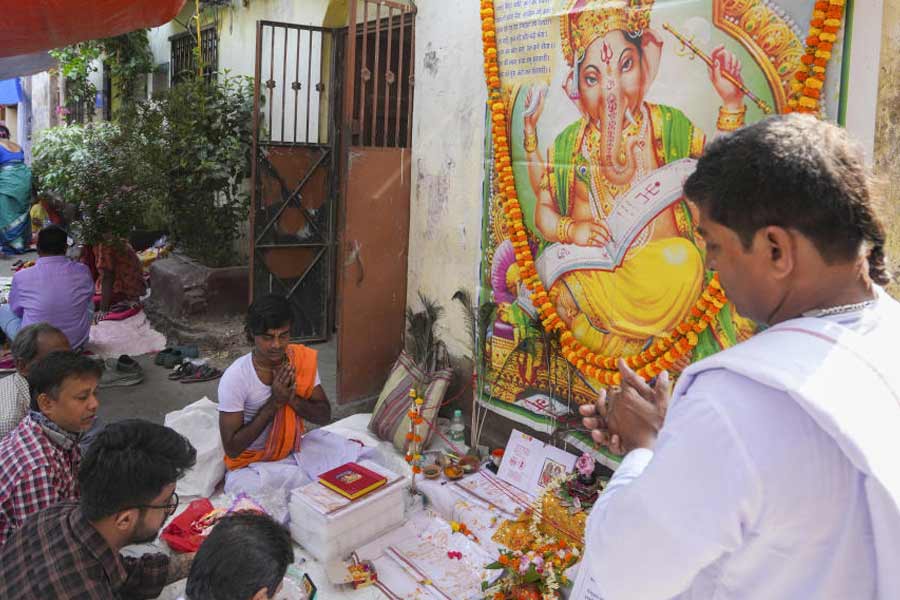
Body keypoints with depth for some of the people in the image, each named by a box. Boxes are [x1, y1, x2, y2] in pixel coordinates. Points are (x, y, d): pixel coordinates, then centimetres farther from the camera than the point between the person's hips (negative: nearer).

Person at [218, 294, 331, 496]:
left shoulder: (303, 360, -7)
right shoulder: (235, 378, -20)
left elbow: (324, 415, -1)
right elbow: (231, 448, -19)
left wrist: (292, 399, -21)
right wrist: (274, 402, -25)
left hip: (293, 456, 4)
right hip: (249, 466, -4)